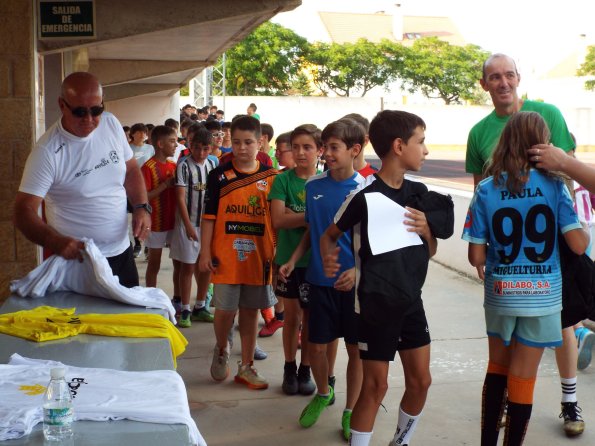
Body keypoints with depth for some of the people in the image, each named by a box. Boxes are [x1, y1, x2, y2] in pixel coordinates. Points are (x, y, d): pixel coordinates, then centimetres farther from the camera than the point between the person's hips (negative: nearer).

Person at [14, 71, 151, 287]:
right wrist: (56, 242, -37)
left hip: (122, 251, 6)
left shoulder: (111, 124, -2)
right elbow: (24, 210, -20)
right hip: (80, 258, -5)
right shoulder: (47, 152, -19)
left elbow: (131, 170, 11)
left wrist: (141, 207, -5)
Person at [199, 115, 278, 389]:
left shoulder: (270, 177, 3)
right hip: (226, 256, -2)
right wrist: (205, 252, -5)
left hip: (258, 257, 2)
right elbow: (209, 216, 0)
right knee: (225, 310, 1)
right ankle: (221, 350, 32)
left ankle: (246, 367, 22)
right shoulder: (219, 176, -2)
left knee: (250, 311, 10)